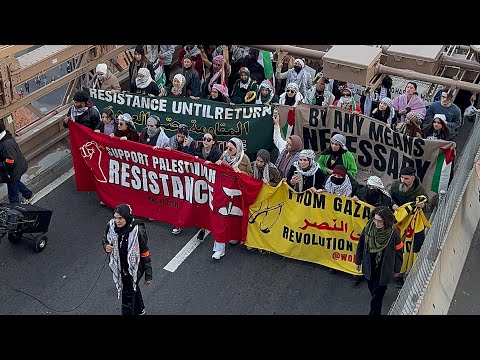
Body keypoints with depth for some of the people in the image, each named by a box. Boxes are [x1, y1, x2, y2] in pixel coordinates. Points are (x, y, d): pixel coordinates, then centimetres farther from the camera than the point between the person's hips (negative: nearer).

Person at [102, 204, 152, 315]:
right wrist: (106, 246, -18)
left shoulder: (138, 231, -29)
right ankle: (139, 310, 54)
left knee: (128, 294, 3)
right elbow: (105, 239, 7)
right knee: (133, 287, 28)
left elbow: (145, 254, -19)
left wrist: (148, 276, -13)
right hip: (119, 266, 6)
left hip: (134, 268, -5)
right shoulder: (111, 226, -16)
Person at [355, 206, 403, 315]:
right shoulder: (368, 228, -16)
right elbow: (361, 244, -1)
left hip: (384, 270, -4)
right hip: (369, 267, 4)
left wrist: (396, 269, 2)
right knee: (371, 287, 25)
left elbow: (399, 251, -9)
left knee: (377, 295, 0)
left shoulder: (393, 234, -24)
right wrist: (358, 261, 8)